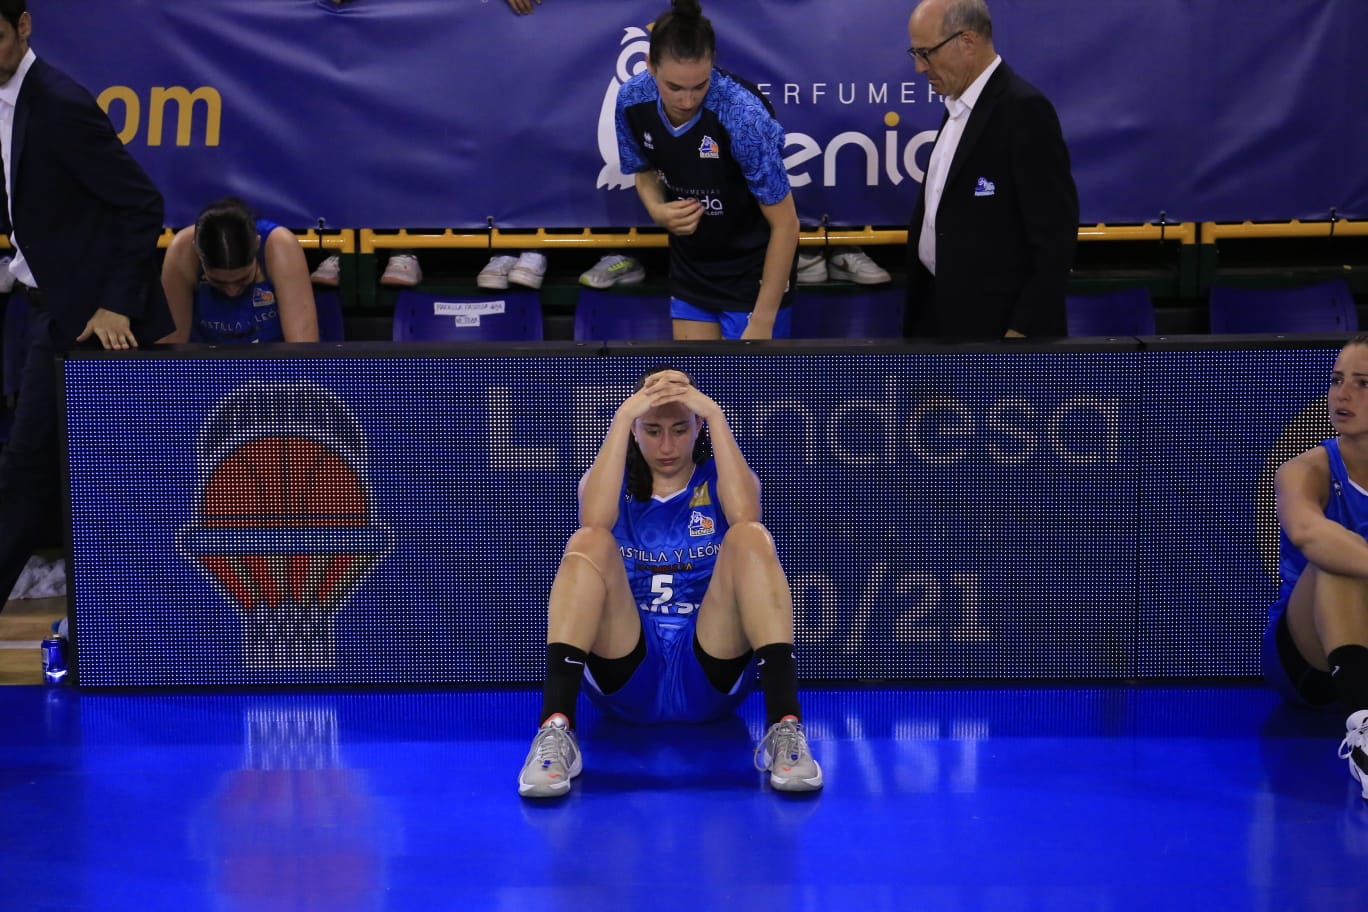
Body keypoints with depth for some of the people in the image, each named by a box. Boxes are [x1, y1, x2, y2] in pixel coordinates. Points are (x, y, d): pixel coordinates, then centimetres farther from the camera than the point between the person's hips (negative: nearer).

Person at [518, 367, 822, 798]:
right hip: (625, 675, 0)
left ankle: (785, 725, -37)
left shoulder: (721, 480, 13)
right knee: (588, 542, -24)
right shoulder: (612, 481, 14)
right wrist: (623, 417, -15)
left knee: (751, 538, -24)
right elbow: (594, 521, -13)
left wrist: (716, 415, -16)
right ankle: (555, 728, -39)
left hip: (713, 673, 0)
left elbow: (745, 515, -14)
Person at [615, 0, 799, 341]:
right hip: (690, 269, 5)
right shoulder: (632, 101, -14)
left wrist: (762, 324, -23)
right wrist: (658, 211, -16)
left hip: (753, 271, -5)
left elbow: (785, 225, -23)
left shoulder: (743, 115, -30)